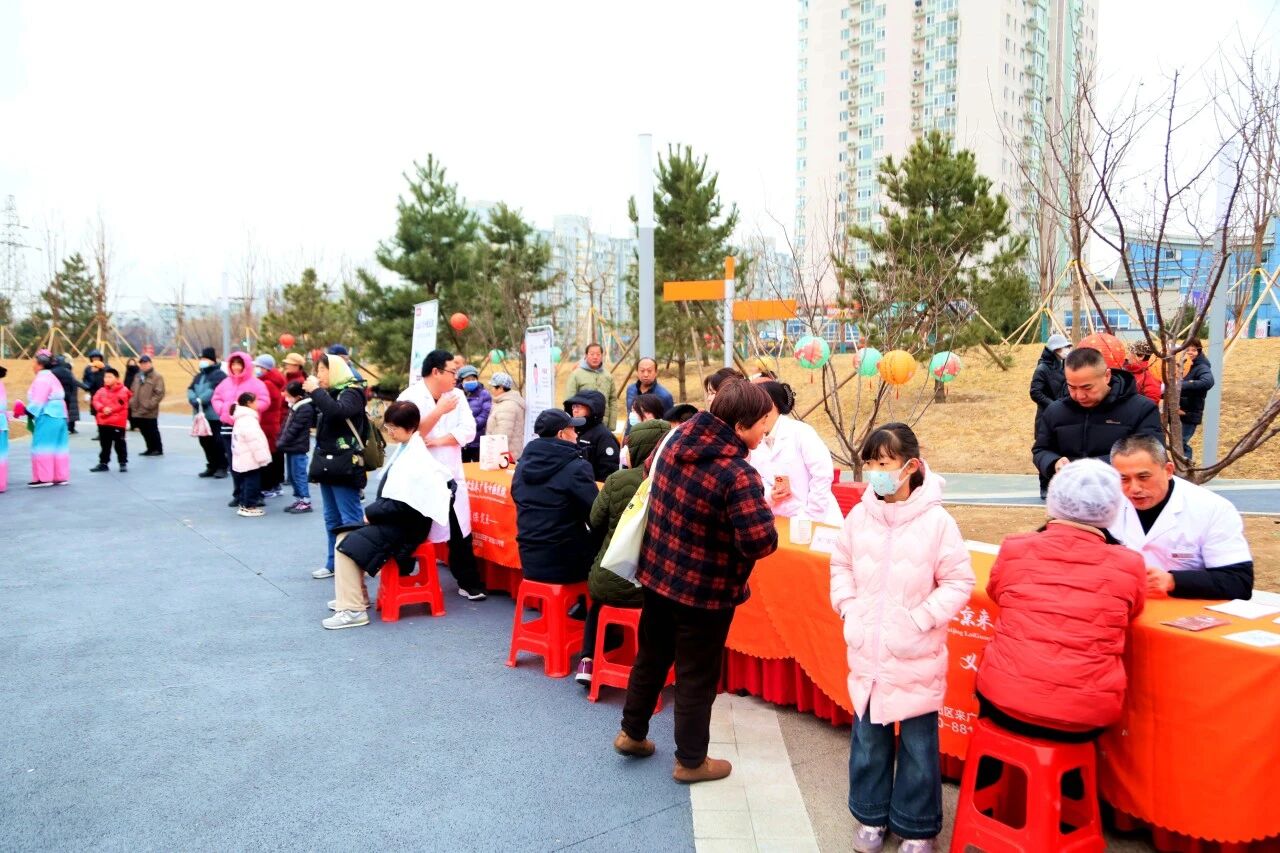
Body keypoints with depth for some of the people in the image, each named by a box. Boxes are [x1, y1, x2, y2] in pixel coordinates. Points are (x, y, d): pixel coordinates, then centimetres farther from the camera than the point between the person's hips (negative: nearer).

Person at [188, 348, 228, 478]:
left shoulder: (219, 374, -5)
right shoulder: (198, 376, 21)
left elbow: (213, 390, -19)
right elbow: (191, 389, 8)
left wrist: (201, 400, -24)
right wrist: (194, 400, -12)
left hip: (215, 415, -8)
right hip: (201, 414, 8)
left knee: (217, 441, -8)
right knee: (204, 441, 12)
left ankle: (222, 467, 1)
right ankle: (212, 466, 21)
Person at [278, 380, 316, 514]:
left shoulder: (305, 408, -16)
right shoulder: (294, 406, 13)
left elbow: (294, 429, -18)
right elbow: (286, 425, 18)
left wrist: (282, 443, -14)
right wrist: (280, 440, 8)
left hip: (298, 448, -9)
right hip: (291, 447, 9)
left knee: (299, 475, -5)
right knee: (292, 476, 13)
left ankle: (306, 502, 0)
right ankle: (298, 499, 22)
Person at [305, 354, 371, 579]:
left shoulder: (351, 393, -8)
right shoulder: (329, 394, 16)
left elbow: (337, 411, -29)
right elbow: (317, 421, 22)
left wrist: (315, 391, -20)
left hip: (344, 466, -9)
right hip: (328, 464, 9)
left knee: (350, 518, -8)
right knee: (332, 518, 13)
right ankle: (334, 563, 20)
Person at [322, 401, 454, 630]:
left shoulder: (415, 459, -21)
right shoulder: (404, 449, 7)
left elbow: (401, 505, -23)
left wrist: (370, 512, -11)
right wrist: (373, 510, 2)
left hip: (406, 526, -10)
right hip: (392, 517, 10)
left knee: (347, 547, -17)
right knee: (344, 536, 14)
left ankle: (353, 609, -11)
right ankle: (356, 593, 25)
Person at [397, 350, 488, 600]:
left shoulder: (456, 395, 6)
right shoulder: (410, 397, -8)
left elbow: (468, 430, -2)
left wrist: (439, 441, -14)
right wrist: (439, 411, -22)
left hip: (450, 475, 4)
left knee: (460, 532, 4)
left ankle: (469, 583, 13)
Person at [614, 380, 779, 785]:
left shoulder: (677, 439, -5)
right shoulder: (739, 475, -29)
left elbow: (654, 473, 15)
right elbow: (760, 541, -32)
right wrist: (762, 508, -11)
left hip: (658, 573, 7)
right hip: (705, 590, -7)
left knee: (651, 655, 24)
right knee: (697, 674, 12)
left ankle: (632, 732, 41)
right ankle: (691, 760, 29)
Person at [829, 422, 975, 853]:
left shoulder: (936, 521, -15)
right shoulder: (859, 516, -3)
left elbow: (958, 582, -9)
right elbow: (841, 566, 13)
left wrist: (920, 620, -15)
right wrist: (848, 607, 1)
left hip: (916, 656, -4)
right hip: (867, 652, 4)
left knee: (918, 745, 11)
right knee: (868, 738, 17)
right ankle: (871, 815, 37)